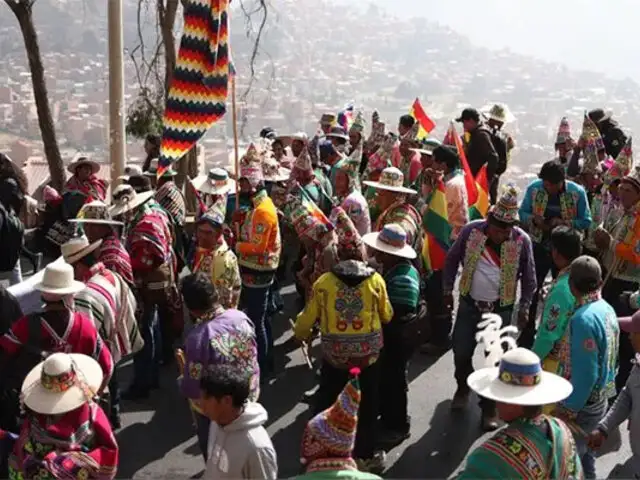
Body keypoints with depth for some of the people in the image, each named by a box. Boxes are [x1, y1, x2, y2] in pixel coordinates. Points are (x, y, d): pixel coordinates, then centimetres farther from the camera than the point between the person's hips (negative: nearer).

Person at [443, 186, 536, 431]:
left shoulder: (522, 240, -12)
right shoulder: (471, 230, -11)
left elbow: (529, 277, 0)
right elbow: (452, 259, 4)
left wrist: (524, 307, 2)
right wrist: (447, 290, 6)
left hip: (501, 309, -1)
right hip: (469, 304, 2)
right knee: (461, 352, 11)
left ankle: (489, 408, 24)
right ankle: (463, 388, 42)